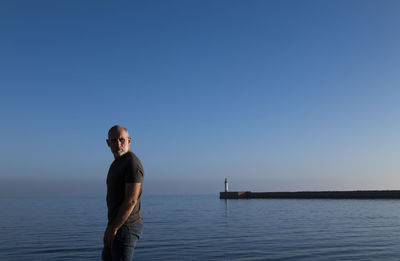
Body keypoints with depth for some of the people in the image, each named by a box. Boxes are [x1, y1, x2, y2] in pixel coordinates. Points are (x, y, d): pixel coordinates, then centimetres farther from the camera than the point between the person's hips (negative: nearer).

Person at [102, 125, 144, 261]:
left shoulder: (132, 164, -18)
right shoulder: (117, 163, 13)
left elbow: (131, 201, -24)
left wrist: (113, 228, -20)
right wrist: (111, 226, 18)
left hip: (126, 227, -10)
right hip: (117, 224, 10)